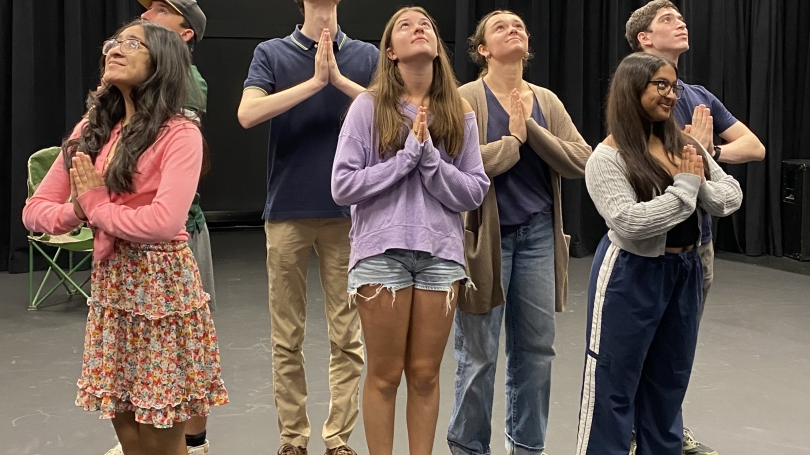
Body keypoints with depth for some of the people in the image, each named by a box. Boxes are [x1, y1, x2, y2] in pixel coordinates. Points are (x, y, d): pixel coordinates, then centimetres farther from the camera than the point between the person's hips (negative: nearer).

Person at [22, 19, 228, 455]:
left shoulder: (179, 133, -11)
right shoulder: (92, 129, 9)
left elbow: (163, 223, -24)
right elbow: (35, 209, 8)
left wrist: (97, 205, -9)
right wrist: (76, 211, -14)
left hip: (162, 287, -6)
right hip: (109, 286, 6)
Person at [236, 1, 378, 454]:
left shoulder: (366, 56, 6)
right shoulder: (272, 53, 4)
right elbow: (248, 113, -12)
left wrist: (339, 78, -14)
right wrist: (315, 81, -15)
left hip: (348, 211, 1)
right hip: (287, 212, 0)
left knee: (347, 337, 3)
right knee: (288, 338, 5)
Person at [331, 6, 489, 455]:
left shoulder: (460, 112, 5)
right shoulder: (369, 105, -3)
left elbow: (475, 191, 1)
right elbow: (342, 185, -8)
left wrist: (430, 158, -13)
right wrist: (407, 157, -12)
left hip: (441, 253, 3)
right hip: (382, 252, -2)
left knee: (425, 373, 10)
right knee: (385, 374, 7)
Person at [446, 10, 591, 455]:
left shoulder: (547, 101, 9)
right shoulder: (467, 98, -5)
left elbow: (582, 162, -2)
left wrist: (532, 129, -11)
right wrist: (514, 139, -10)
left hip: (538, 235, 4)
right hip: (486, 236, -4)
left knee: (536, 349, 10)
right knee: (479, 356, 3)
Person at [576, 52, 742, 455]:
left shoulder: (684, 144, 5)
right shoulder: (608, 158, -15)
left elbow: (732, 197, 3)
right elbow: (629, 224, -25)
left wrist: (700, 186, -17)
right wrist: (684, 188, -18)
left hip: (685, 272, 7)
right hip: (631, 276, -7)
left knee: (669, 383, 19)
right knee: (614, 386, 3)